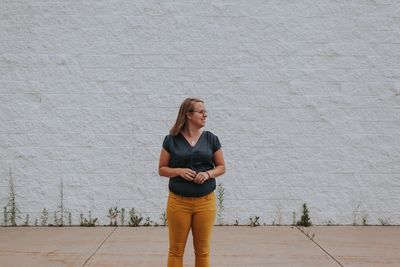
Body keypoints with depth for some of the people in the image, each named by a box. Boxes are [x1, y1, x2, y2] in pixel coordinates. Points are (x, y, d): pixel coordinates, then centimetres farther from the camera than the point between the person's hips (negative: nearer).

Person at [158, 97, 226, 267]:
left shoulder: (211, 139, 4)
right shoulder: (171, 140, 0)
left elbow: (221, 167, 9)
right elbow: (162, 169, 5)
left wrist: (208, 173, -11)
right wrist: (179, 171, -14)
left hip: (205, 202, 2)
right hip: (178, 202, -1)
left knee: (202, 250, 9)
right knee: (176, 250, 7)